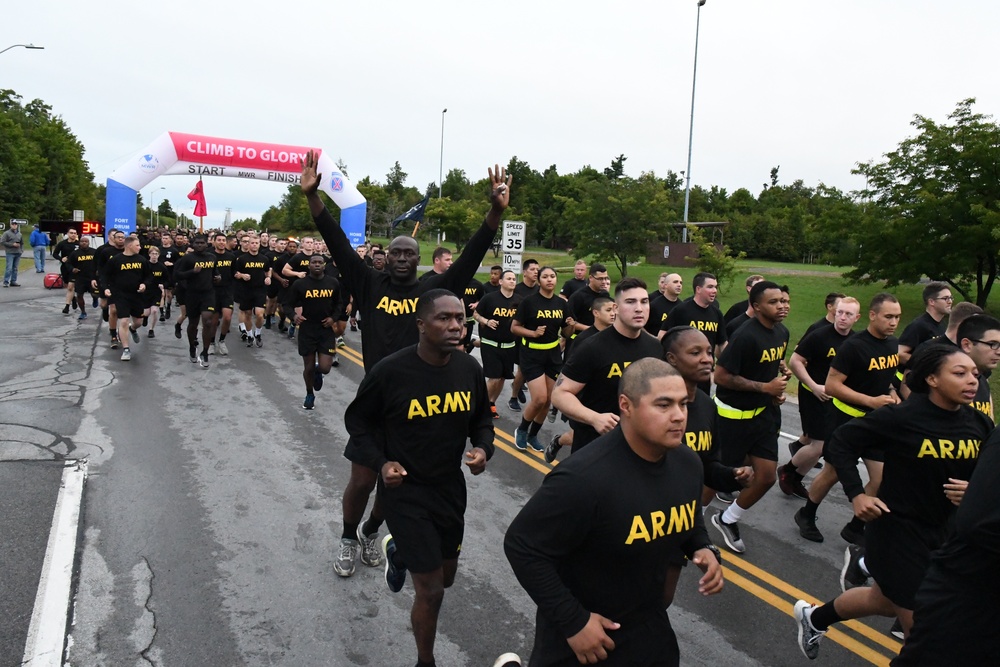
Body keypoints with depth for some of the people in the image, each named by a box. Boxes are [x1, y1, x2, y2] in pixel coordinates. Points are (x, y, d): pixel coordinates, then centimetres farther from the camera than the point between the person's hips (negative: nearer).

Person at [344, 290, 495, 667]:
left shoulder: (469, 368, -9)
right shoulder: (390, 371, -22)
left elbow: (481, 418, 9)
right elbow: (356, 420, -5)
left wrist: (484, 449, -11)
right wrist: (381, 461, -18)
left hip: (451, 486, 5)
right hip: (405, 490, -5)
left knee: (446, 578, 23)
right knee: (431, 590, 2)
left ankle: (397, 551, 57)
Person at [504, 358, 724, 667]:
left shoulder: (687, 463, -8)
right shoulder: (584, 478, -33)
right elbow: (522, 546, -26)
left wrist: (703, 549, -8)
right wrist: (573, 621, -22)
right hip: (579, 631, -6)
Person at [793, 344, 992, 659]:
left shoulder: (980, 424, -4)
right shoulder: (902, 417, -20)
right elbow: (840, 442, -13)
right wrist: (856, 495, -17)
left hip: (947, 533, 6)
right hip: (897, 529, -6)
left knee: (885, 599, 21)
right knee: (920, 625, 5)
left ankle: (814, 618, 47)